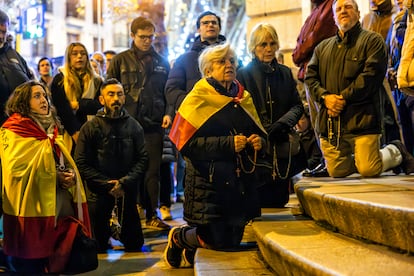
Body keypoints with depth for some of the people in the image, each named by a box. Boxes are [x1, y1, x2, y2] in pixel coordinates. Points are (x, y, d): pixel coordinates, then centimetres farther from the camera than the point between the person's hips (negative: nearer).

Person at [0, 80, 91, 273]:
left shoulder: (52, 128, 17)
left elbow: (65, 163, 20)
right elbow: (16, 168, -16)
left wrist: (70, 175, -3)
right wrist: (54, 177, -15)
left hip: (60, 203, 7)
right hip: (32, 205, -6)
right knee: (30, 265, -1)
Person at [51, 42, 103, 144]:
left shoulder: (96, 81, 14)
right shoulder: (59, 80, 6)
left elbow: (99, 105, 2)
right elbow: (62, 109, -4)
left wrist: (78, 105, -7)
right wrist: (75, 132, -14)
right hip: (68, 132, -2)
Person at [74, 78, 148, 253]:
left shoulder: (133, 126, 5)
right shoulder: (90, 128, -2)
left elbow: (142, 159, 0)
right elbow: (81, 164, -7)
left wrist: (124, 182, -14)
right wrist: (107, 185, -14)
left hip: (128, 191, 1)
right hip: (100, 192, -1)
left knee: (134, 245, 4)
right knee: (98, 248, -1)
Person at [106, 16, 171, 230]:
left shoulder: (161, 62, 14)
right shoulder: (120, 60, 6)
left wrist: (168, 113, 1)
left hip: (154, 125, 2)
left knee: (152, 171, 3)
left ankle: (152, 215, 9)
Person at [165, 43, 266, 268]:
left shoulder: (244, 98, 13)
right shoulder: (198, 98, -6)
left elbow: (259, 133, 19)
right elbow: (187, 143, -16)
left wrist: (258, 142, -5)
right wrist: (228, 144, -23)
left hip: (240, 181, 6)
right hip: (209, 182, -6)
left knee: (233, 240, 10)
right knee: (217, 241, -7)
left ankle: (191, 249, 40)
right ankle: (177, 237, 25)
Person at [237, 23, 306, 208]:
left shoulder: (285, 73, 14)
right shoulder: (243, 74, 0)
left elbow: (298, 105, 9)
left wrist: (283, 123, -11)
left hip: (281, 147, 4)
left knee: (279, 200, 6)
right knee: (259, 204, -6)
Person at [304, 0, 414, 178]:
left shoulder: (372, 40, 3)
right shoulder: (323, 47, 20)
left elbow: (371, 75, -9)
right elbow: (310, 77, 12)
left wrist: (344, 98, -14)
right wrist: (325, 96, -8)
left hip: (361, 118, -5)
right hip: (330, 122, 5)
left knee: (368, 171, -11)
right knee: (337, 172, 5)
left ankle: (396, 152, 17)